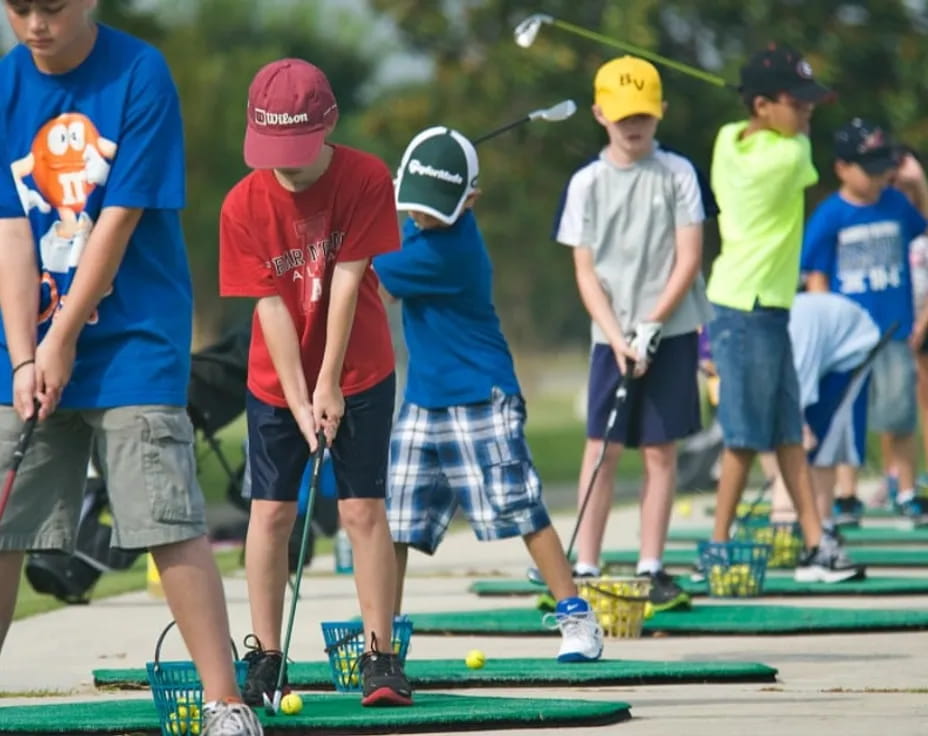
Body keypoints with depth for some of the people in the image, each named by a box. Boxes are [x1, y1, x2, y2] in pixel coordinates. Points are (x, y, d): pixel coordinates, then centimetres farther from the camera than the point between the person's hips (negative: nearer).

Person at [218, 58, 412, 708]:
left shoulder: (367, 179, -15)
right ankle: (265, 659, 6)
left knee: (364, 508, -4)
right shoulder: (245, 204, -13)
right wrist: (298, 401, -17)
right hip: (276, 380, 1)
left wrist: (329, 386, -16)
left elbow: (347, 281, -16)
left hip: (359, 372, -1)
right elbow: (270, 304, -13)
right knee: (271, 511, -1)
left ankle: (381, 656, 0)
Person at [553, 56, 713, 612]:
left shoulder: (677, 173, 0)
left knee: (660, 449, 1)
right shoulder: (587, 184, 4)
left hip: (672, 331, -1)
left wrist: (651, 326, -11)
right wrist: (618, 338, -10)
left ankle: (652, 570, 7)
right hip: (612, 336, 1)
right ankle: (585, 570, -2)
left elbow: (688, 259, -4)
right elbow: (586, 272, 2)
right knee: (602, 447, -4)